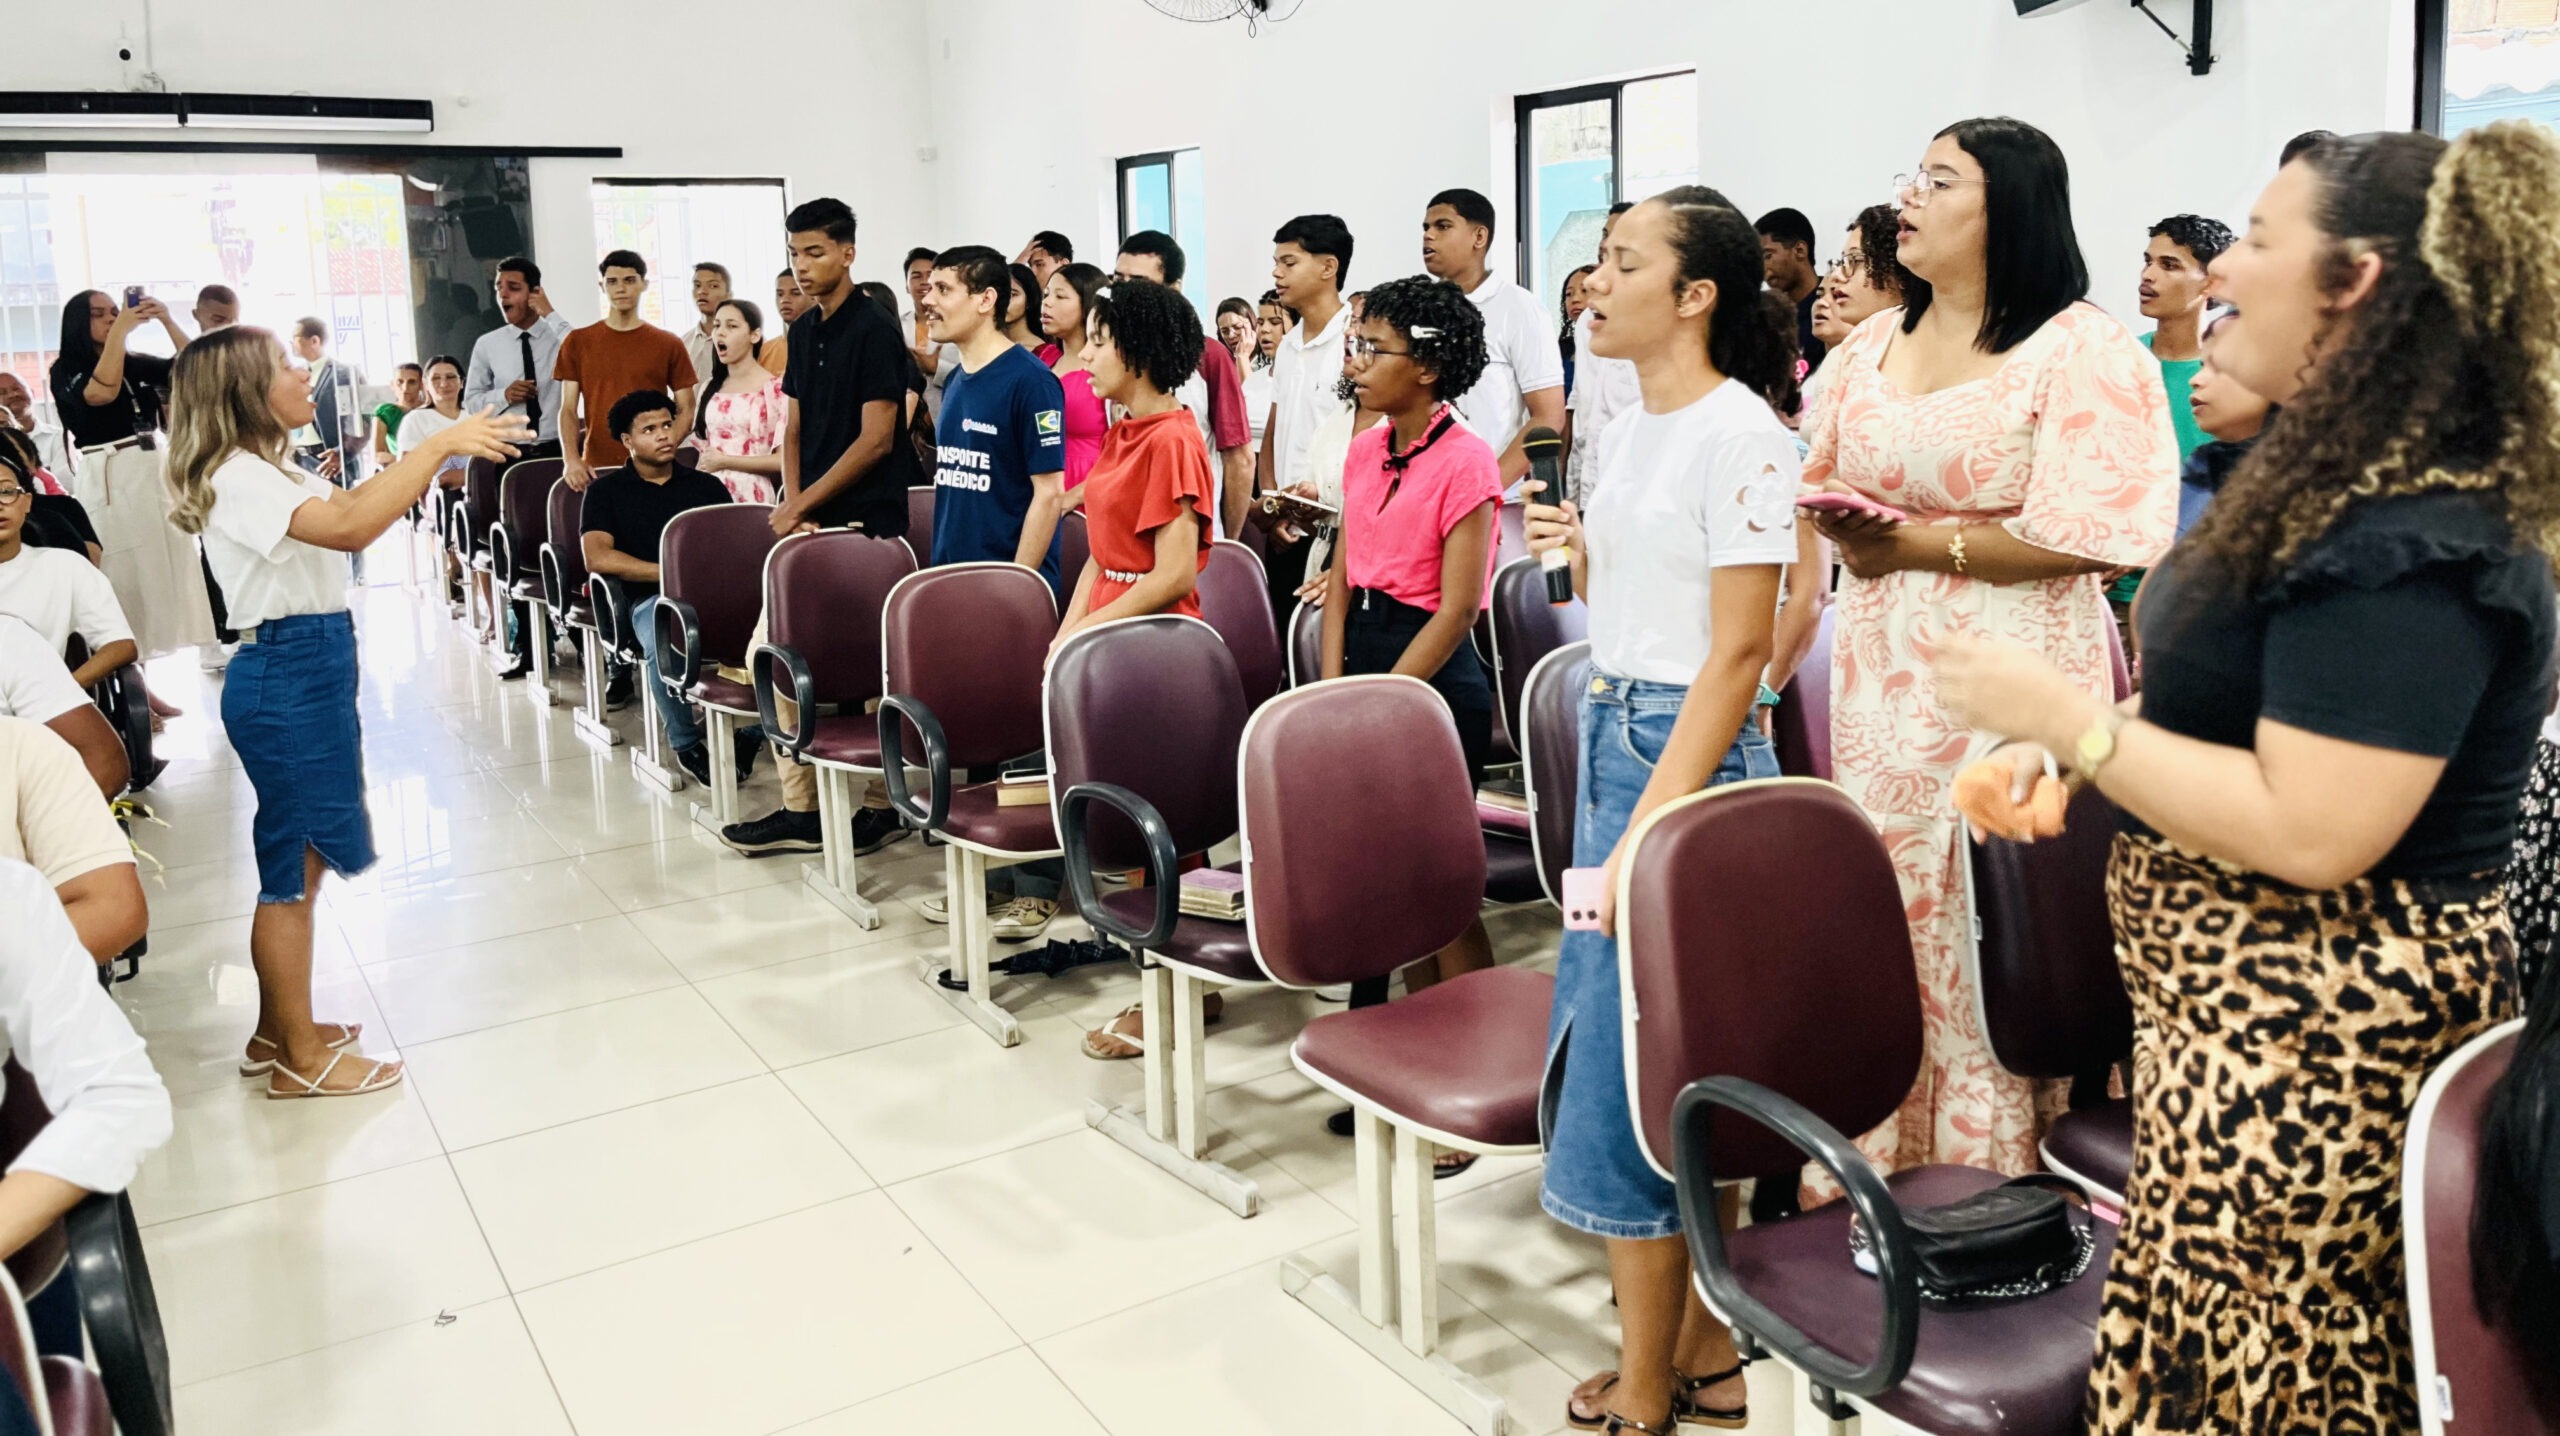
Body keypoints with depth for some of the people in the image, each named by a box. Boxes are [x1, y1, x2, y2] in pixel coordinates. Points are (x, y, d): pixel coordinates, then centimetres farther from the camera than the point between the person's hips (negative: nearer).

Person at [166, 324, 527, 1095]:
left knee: (300, 858, 17)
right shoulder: (237, 478, -19)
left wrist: (433, 453, 4)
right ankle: (301, 1059, 9)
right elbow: (350, 526, -33)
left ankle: (278, 1032, 29)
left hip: (311, 670, 10)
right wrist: (441, 444, -31)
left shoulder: (268, 472, 14)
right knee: (294, 865, -2)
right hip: (286, 678, -10)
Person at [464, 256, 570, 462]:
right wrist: (504, 396, -10)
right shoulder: (486, 344, 6)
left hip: (555, 451, -1)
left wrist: (550, 315, -17)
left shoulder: (559, 335, 1)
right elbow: (471, 402, 10)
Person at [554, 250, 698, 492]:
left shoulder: (668, 345, 5)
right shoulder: (578, 342, 7)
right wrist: (571, 458, -13)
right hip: (596, 469, 1)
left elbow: (685, 411, 4)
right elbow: (569, 410, 4)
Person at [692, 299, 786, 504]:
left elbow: (784, 460, -12)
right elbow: (704, 451, 17)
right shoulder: (710, 386, 12)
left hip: (750, 495, -5)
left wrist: (723, 461, -9)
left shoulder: (776, 388, -6)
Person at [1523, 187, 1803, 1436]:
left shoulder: (1739, 431, -13)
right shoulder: (1628, 431, 13)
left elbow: (1737, 650, -18)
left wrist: (1655, 824, -21)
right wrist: (1578, 549, 1)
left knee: (1632, 1064, -2)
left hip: (1692, 756, -9)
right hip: (1609, 736, 9)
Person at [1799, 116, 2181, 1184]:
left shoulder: (2084, 351, -7)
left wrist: (1919, 546, -14)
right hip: (1882, 676, 7)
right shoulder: (1876, 342, 14)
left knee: (1990, 938, -3)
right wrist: (1838, 519, -2)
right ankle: (1887, 1177, 25)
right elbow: (1825, 474, 22)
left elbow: (2091, 534, -15)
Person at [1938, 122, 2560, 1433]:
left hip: (2318, 1042, -10)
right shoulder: (2342, 477, 11)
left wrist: (2071, 719, -21)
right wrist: (2065, 751, 5)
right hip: (2248, 1008, 10)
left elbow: (2310, 831, -29)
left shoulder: (2409, 543, -23)